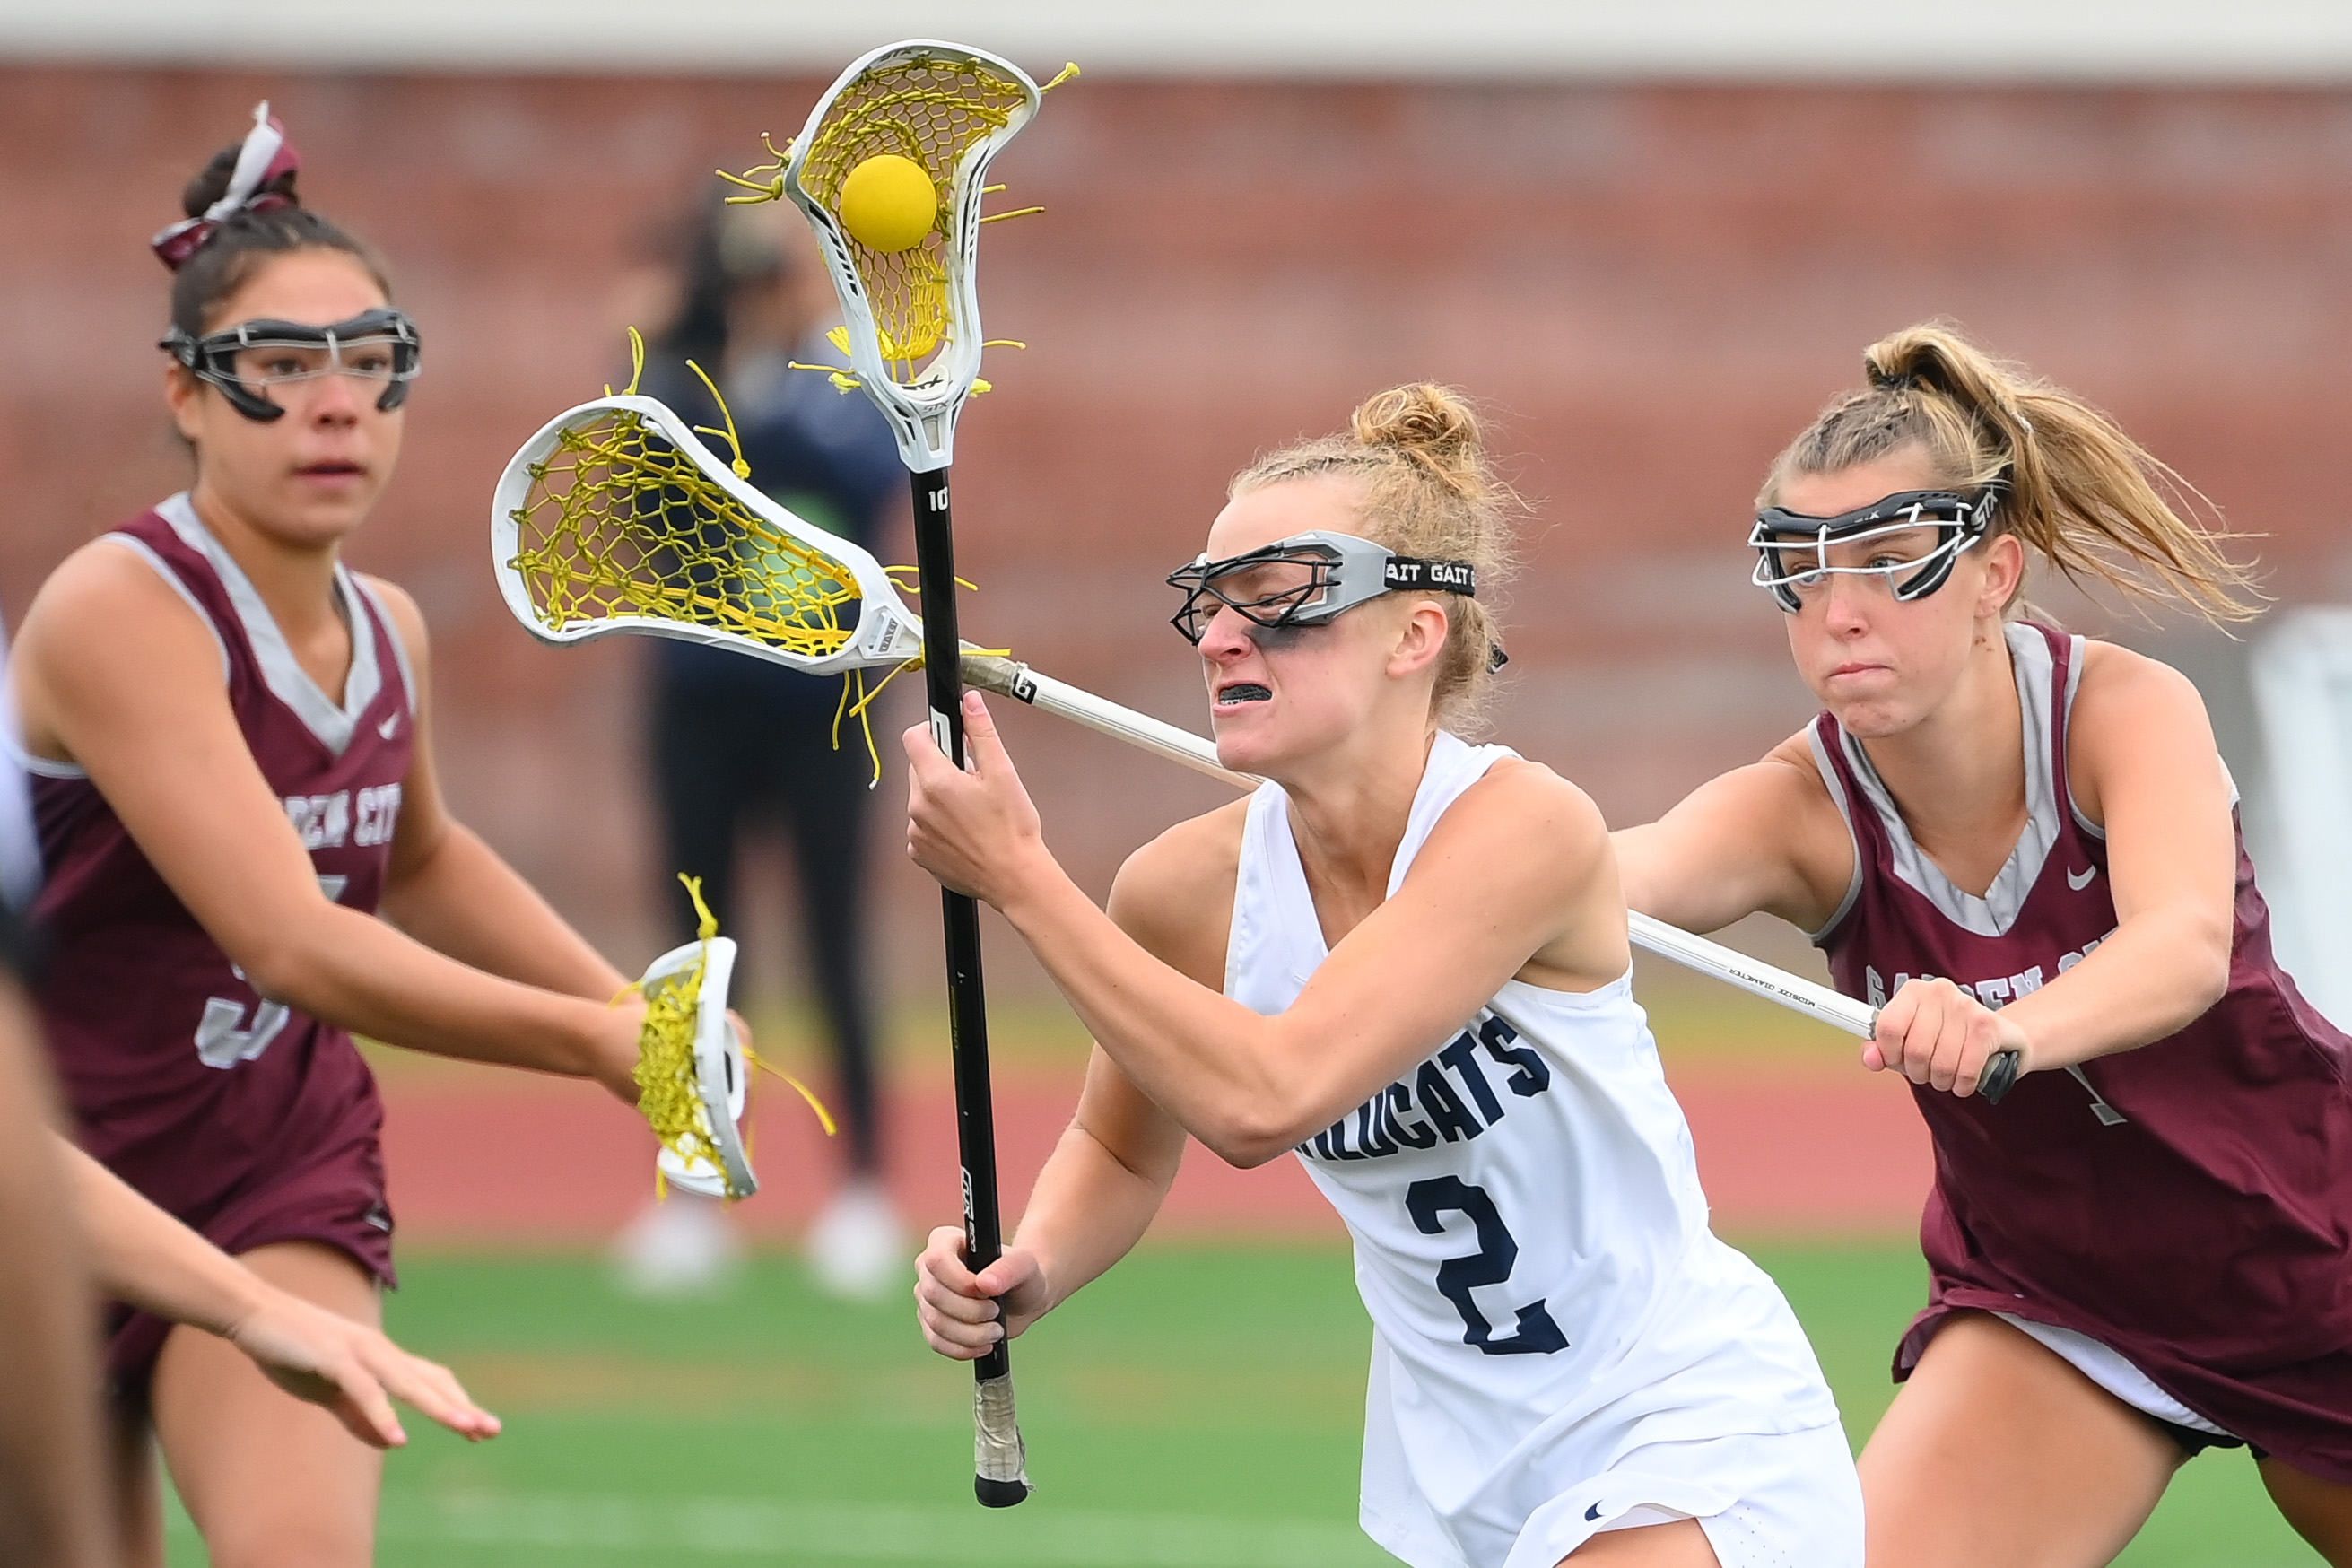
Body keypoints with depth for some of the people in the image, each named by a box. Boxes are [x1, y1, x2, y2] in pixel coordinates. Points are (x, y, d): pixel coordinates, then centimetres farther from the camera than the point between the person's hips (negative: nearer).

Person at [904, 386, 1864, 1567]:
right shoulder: (1188, 889, -7)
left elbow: (1264, 1101, -33)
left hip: (1688, 1426, -6)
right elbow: (1123, 1146, 12)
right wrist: (1029, 1274, -10)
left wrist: (1015, 876, -29)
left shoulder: (1522, 827, -24)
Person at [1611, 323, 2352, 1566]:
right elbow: (1632, 871, -44)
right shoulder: (1803, 811, -21)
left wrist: (2008, 1030, -67)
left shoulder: (2127, 712, -26)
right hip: (2051, 1307, 1)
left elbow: (2186, 947, -45)